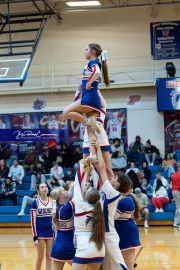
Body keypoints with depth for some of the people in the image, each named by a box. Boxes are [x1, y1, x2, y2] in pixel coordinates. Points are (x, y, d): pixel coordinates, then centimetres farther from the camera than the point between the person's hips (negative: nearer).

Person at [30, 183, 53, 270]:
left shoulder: (52, 201, 4)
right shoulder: (35, 202, -5)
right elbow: (33, 221, -7)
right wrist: (35, 238, -12)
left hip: (50, 232, 3)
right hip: (40, 233, -3)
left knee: (49, 256, 5)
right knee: (40, 257, 3)